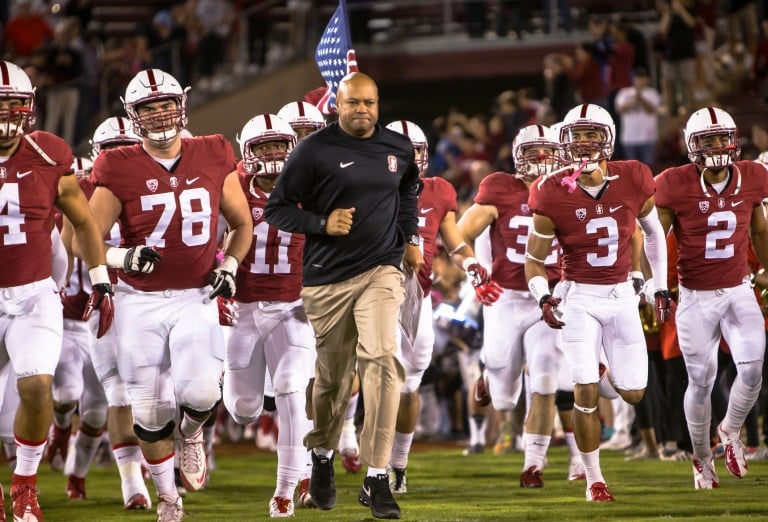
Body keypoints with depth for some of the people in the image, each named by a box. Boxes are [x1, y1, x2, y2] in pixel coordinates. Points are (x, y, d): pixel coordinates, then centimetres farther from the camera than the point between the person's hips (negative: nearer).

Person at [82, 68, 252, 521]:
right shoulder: (120, 170, -5)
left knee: (200, 392, -20)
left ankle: (191, 433, 17)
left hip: (196, 299, 0)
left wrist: (230, 265, 0)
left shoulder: (213, 159, 2)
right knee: (150, 412, 3)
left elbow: (243, 224, 16)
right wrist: (121, 258, -21)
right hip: (141, 302, 0)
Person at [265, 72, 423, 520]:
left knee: (382, 359, -18)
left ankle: (378, 479, -18)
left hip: (381, 270, 1)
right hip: (328, 277, -1)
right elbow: (278, 209, -4)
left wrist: (410, 238, 20)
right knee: (333, 375, 9)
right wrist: (322, 224, -17)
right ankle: (323, 455, 39)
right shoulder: (314, 151, -7)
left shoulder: (399, 148, 6)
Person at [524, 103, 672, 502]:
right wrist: (543, 298, -21)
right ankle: (594, 478, 4)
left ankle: (607, 375, 40)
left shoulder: (633, 182, -8)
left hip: (622, 295, 3)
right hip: (579, 299, -3)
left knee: (632, 393, 4)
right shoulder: (554, 196, -13)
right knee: (586, 393, -11)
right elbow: (534, 259, -3)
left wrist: (661, 288, 13)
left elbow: (653, 233, 11)